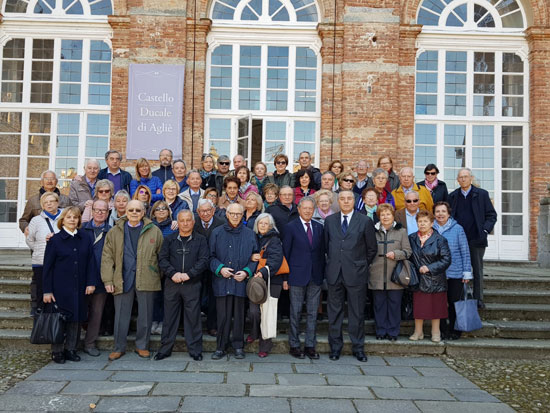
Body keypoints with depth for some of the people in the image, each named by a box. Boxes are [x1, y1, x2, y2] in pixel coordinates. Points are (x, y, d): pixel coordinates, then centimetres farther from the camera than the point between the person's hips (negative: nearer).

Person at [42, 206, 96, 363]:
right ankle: (57, 351, 15)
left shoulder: (85, 239, 6)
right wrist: (47, 291, -5)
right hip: (60, 287, -3)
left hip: (79, 288, 3)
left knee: (76, 318, 6)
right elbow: (48, 267, -1)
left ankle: (70, 349, 19)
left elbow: (90, 262, 7)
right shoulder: (55, 240, -2)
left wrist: (91, 282, -2)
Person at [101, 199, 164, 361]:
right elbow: (107, 257, 5)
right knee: (121, 315, 6)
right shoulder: (115, 232, 7)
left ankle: (142, 346, 22)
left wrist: (161, 277, 3)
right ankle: (119, 348, 20)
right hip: (123, 279, 1)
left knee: (145, 315, 7)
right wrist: (108, 280, -2)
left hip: (146, 279, 0)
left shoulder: (154, 231, 4)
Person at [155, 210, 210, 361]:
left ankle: (195, 350, 11)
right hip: (172, 283, 2)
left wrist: (188, 274, -14)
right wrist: (173, 273, -13)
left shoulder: (200, 240, 6)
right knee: (169, 316, 7)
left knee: (193, 317, 1)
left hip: (192, 284, -1)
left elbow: (204, 260, -3)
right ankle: (165, 348, 18)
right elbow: (162, 259, 3)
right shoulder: (169, 240, 11)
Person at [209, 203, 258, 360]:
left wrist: (246, 272, -6)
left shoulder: (249, 234, 8)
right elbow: (211, 256, 6)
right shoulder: (217, 233, 7)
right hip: (222, 281, 0)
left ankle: (238, 346, 18)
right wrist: (220, 268, -10)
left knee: (239, 315, 6)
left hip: (241, 281, 1)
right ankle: (221, 347, 14)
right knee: (223, 316, 1)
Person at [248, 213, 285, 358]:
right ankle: (254, 333, 25)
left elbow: (275, 260, -16)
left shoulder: (274, 240, -3)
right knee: (253, 311, -6)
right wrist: (251, 257, -4)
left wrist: (263, 272, -29)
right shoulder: (254, 239, 14)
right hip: (255, 279, 4)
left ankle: (265, 346, 13)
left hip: (271, 281, -4)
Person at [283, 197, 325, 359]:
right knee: (295, 312, 4)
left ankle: (310, 346, 18)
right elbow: (286, 253, -2)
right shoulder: (291, 227, -2)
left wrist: (322, 274, 5)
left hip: (315, 277, 4)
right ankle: (294, 345, 17)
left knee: (313, 313, 8)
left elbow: (322, 252, 11)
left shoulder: (319, 227, 9)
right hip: (297, 276, -3)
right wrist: (285, 277, -6)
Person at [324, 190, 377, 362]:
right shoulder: (329, 220, 8)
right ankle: (335, 347, 20)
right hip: (334, 273, 2)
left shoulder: (365, 221, 1)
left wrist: (362, 265, 6)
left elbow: (372, 248, 6)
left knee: (357, 312, 6)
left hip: (356, 274, -2)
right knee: (334, 311, 8)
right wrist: (332, 262, 10)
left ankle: (358, 348, 18)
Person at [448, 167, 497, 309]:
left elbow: (491, 215, 3)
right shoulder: (452, 196, 9)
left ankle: (478, 299, 13)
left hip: (476, 239, -2)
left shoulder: (482, 194, 3)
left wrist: (485, 230, -9)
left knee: (477, 270, 5)